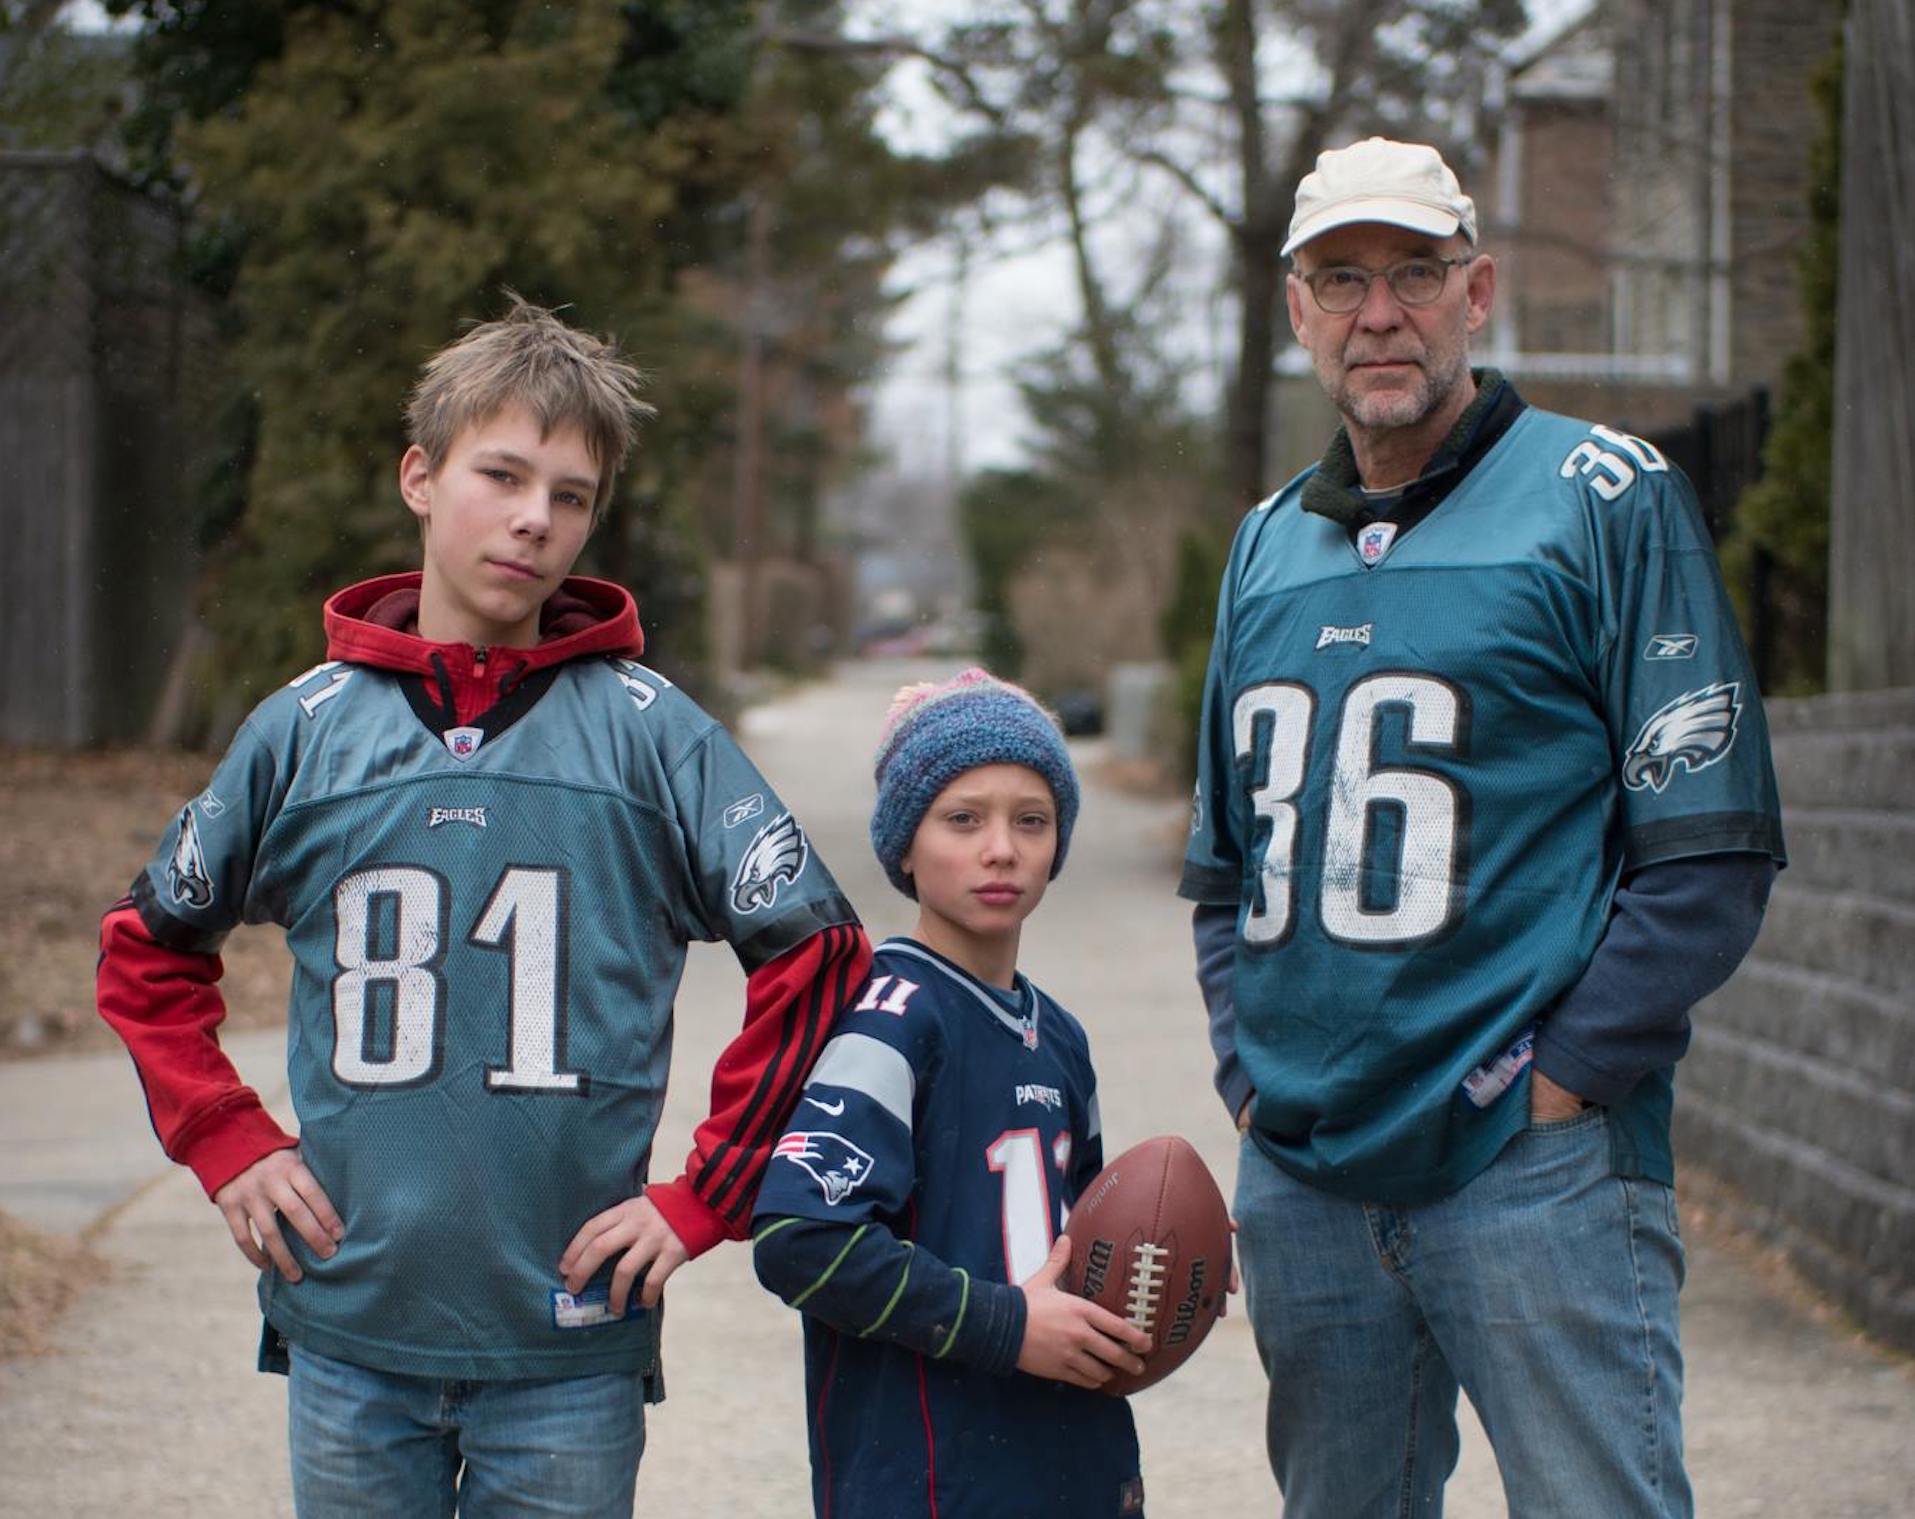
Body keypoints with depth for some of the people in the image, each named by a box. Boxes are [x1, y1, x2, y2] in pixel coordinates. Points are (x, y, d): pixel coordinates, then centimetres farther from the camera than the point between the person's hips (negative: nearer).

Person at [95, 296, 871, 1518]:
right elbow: (149, 950, 17)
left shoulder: (652, 731, -1)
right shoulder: (305, 728, 5)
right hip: (349, 1333, 2)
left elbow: (819, 954, -1)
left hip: (569, 1339, -2)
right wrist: (227, 1143, 5)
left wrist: (704, 1196, -5)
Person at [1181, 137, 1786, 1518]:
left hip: (1533, 1165, -5)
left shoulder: (1604, 497, -2)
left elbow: (1712, 856, -7)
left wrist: (1562, 1079, -12)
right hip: (1301, 1179, 6)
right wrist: (1247, 1069, 8)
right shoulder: (1270, 546, 16)